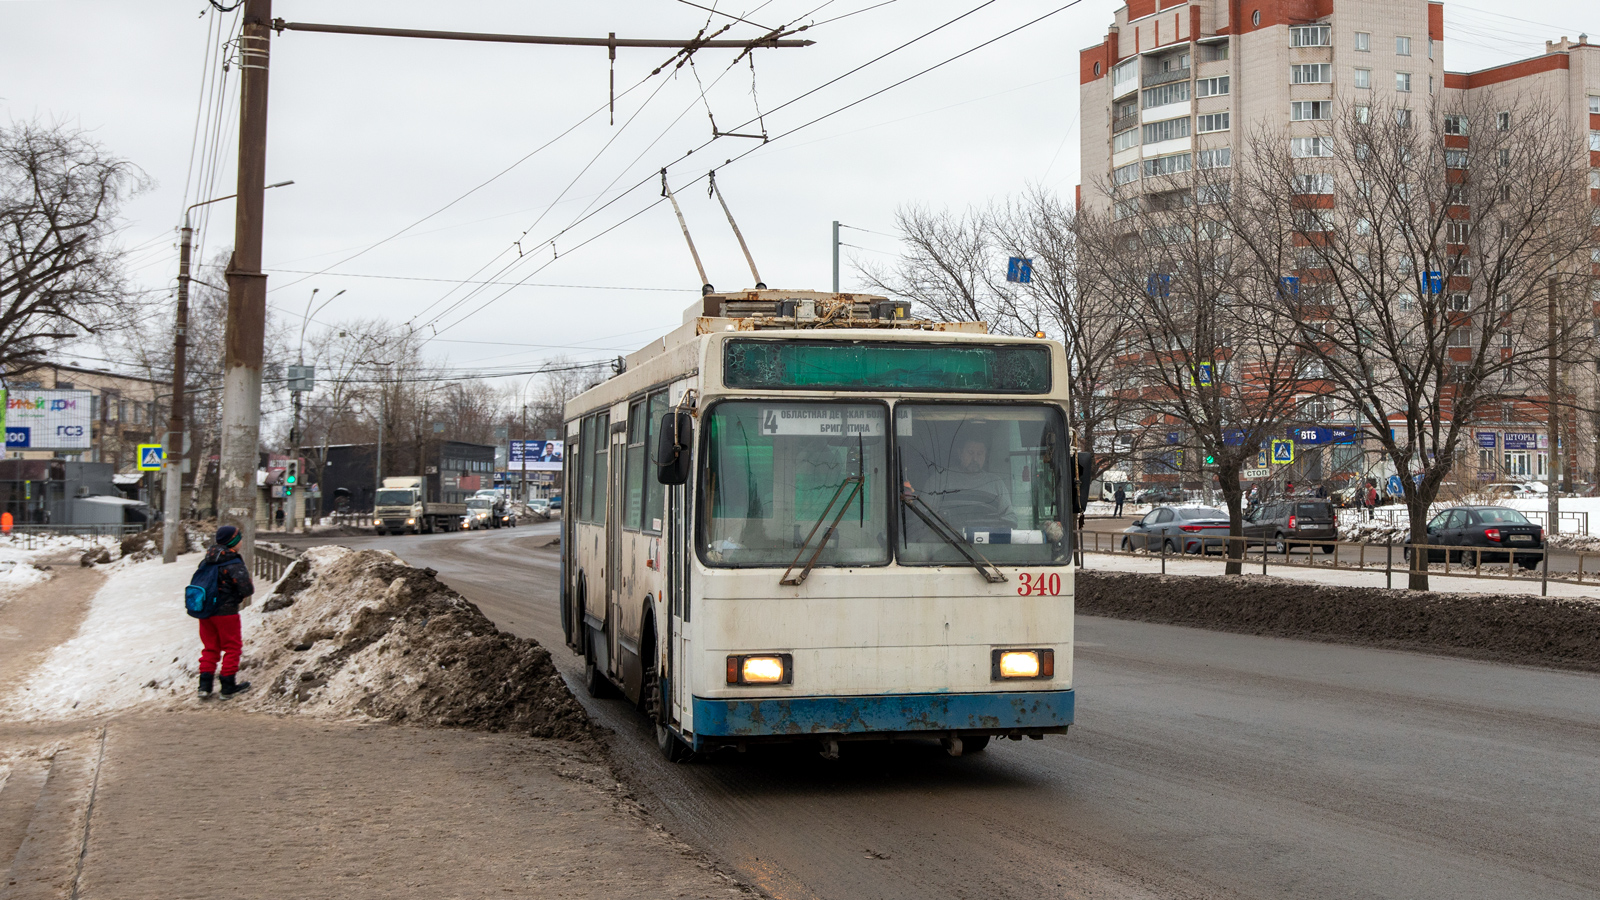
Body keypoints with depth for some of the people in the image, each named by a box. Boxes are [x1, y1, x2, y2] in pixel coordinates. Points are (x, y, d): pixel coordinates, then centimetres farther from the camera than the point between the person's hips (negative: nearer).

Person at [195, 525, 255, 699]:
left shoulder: (205, 562, 5)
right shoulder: (235, 564, -17)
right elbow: (246, 589, -22)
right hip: (226, 612, -6)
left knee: (210, 648, 16)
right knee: (232, 647, 9)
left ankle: (205, 685, 9)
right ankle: (228, 686, 11)